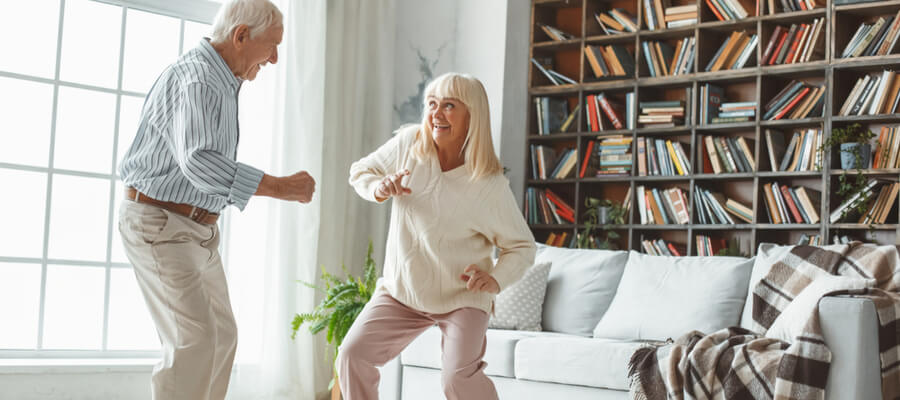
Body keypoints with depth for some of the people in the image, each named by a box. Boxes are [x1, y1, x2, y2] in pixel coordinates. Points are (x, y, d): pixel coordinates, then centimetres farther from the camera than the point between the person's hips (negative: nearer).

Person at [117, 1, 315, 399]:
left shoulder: (218, 81, 12)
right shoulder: (195, 78, -20)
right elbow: (199, 161, -35)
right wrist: (280, 187, -34)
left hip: (195, 229, 10)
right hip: (159, 226, -10)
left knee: (221, 335, 11)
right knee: (196, 340, -16)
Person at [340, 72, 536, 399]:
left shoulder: (491, 185, -19)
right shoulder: (409, 143, -11)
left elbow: (522, 246, -9)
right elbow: (360, 171, 6)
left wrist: (496, 279, -29)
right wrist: (378, 188, -17)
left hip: (461, 297, -4)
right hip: (401, 290, 4)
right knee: (352, 355, -6)